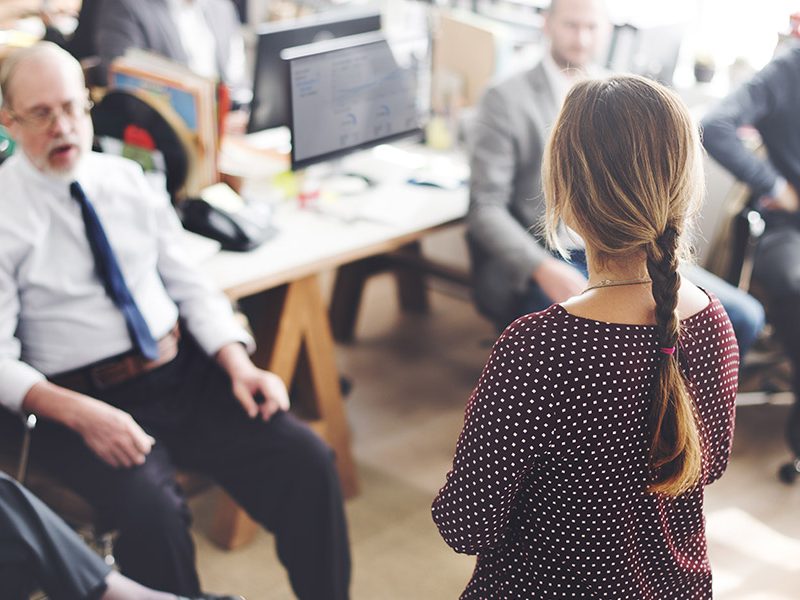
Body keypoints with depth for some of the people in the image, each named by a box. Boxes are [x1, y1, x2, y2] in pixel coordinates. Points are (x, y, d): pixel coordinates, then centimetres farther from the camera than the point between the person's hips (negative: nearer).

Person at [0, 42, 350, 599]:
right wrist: (81, 413, -24)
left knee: (307, 460, -14)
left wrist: (239, 365, -6)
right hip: (82, 399, -4)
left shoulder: (126, 179, 8)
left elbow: (188, 284, 10)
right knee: (154, 512, -31)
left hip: (185, 371, 4)